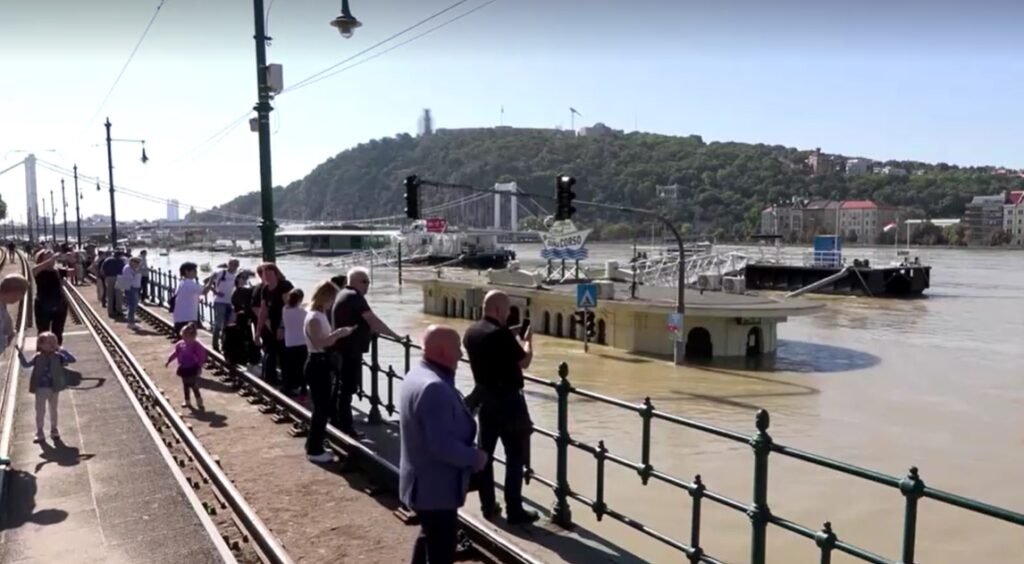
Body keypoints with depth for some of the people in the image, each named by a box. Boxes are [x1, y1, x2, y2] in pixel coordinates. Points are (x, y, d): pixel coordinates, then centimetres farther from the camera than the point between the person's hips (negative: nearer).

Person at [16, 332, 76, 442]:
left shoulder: (57, 356, -6)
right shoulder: (38, 357, -4)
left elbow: (72, 359, -12)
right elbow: (26, 365, 0)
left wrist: (62, 350, -18)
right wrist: (21, 354, -10)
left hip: (54, 388, 0)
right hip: (41, 388, 0)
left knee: (53, 410, 13)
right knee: (40, 411, 7)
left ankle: (54, 431, 25)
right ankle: (40, 433, 17)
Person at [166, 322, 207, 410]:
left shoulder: (196, 345, -17)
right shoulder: (180, 344, -1)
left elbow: (201, 357, -14)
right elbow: (175, 352, 7)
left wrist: (199, 367, -15)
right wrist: (168, 360, -1)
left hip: (193, 369, -6)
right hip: (183, 368, 6)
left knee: (194, 386, -6)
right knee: (185, 385, 17)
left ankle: (199, 402, 6)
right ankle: (187, 401, 31)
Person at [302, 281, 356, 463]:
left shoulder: (320, 316, 12)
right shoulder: (314, 318, -18)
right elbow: (319, 343, -26)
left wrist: (340, 334, 7)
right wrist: (338, 333, -25)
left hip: (321, 364, 10)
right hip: (316, 365, -10)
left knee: (322, 407, 16)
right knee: (322, 408, -4)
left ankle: (314, 445, 26)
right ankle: (314, 450, 6)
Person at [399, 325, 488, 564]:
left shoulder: (417, 375, 5)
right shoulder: (434, 388, -30)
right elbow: (443, 446, -32)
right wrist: (476, 457, -17)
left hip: (424, 482, 10)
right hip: (435, 487, -10)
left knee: (429, 538, 27)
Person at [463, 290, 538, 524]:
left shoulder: (471, 332, 3)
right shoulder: (501, 334, -21)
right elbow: (524, 362, -13)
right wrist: (527, 341, 3)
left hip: (484, 397, 8)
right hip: (507, 400, -8)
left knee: (485, 451, 13)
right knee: (516, 455, 1)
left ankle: (488, 505, 21)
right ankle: (514, 510, 5)